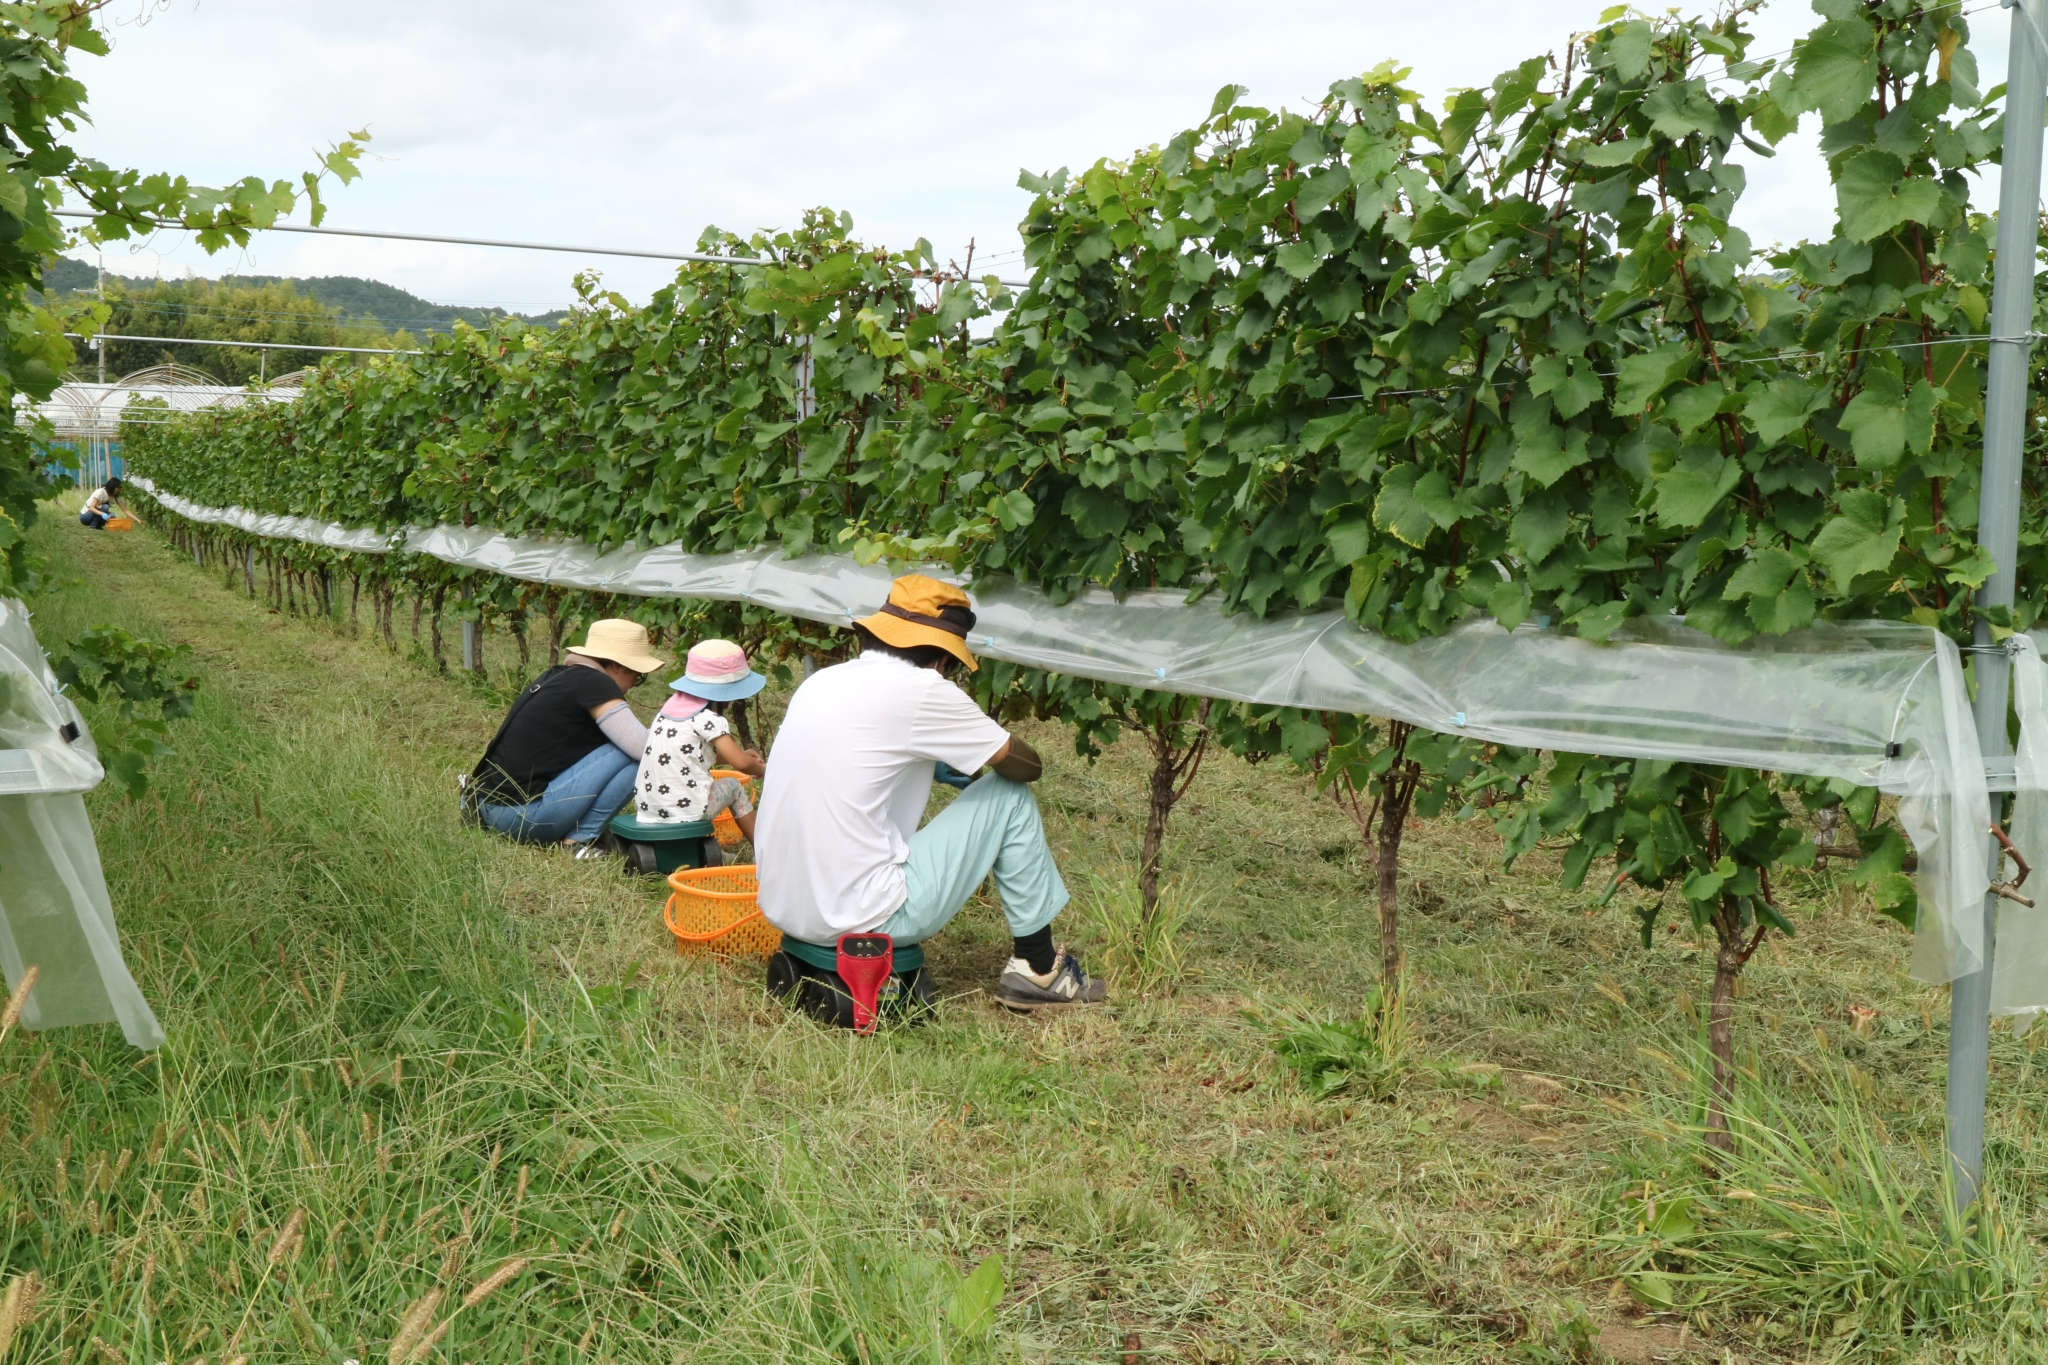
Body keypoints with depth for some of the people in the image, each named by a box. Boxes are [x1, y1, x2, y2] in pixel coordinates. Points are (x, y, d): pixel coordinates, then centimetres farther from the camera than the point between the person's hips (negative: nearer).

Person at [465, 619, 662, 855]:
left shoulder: (559, 676, 15)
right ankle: (579, 841, -5)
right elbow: (646, 749, -16)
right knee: (631, 757, -10)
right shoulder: (594, 683, -11)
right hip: (524, 815, -9)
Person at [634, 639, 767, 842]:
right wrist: (761, 768, 6)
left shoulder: (674, 705, 10)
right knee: (734, 787, 19)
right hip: (686, 811, -6)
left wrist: (740, 754, 24)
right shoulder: (707, 719, -12)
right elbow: (741, 763, -16)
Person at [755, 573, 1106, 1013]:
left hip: (781, 909, 8)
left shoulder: (821, 683, 10)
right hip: (862, 921, -8)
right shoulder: (920, 689, -11)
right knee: (1010, 797, 6)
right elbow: (1025, 765, 0)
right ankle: (1036, 969, 17)